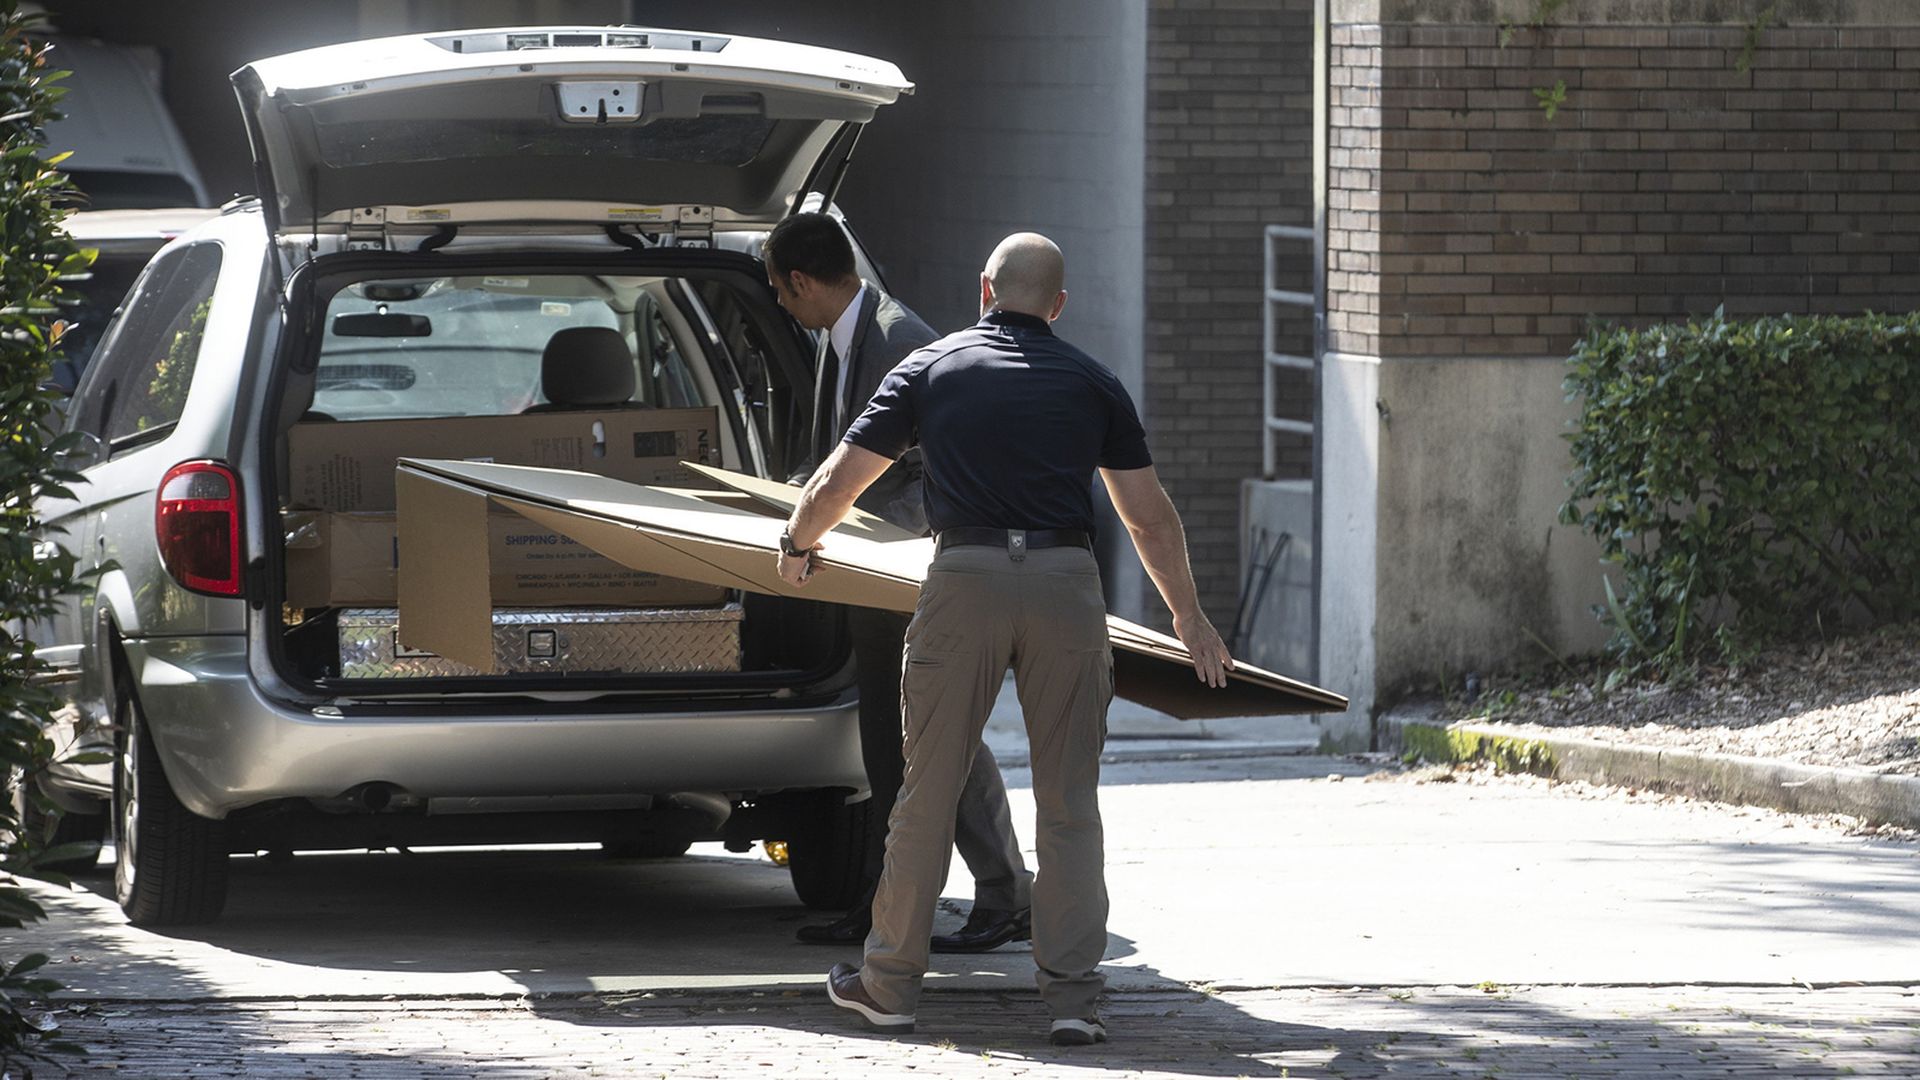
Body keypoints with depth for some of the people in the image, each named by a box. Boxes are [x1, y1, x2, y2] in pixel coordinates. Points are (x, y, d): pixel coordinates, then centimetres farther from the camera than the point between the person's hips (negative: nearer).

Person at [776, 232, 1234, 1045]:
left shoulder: (930, 370, 13)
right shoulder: (1091, 383, 15)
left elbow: (839, 482, 14)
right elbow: (1151, 520, 16)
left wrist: (798, 545, 34)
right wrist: (1188, 617, 28)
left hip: (966, 581, -1)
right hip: (1065, 582, 1)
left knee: (928, 790, 9)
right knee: (1069, 801, 7)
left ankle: (889, 984, 17)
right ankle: (1071, 994, 0)